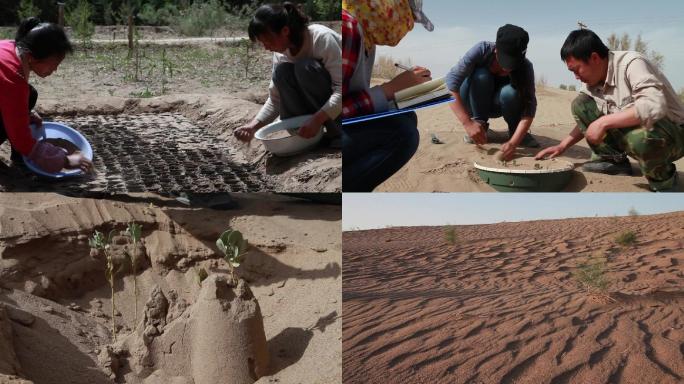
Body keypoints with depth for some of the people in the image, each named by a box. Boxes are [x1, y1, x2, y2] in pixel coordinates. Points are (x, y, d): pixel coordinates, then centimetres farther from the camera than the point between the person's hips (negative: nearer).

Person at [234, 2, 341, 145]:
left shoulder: (321, 38, -26)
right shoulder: (281, 54, -6)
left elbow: (341, 88, -31)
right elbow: (275, 99, -4)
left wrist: (317, 119, -41)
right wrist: (253, 126, -19)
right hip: (319, 104, 6)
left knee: (304, 68, -28)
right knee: (282, 72, -16)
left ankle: (336, 132, -17)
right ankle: (301, 134, -11)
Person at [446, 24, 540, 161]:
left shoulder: (525, 67, -26)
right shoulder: (482, 50, -31)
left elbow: (529, 106, -31)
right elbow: (451, 81, -39)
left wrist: (513, 142, -47)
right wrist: (468, 123, -47)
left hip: (497, 104, 1)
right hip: (473, 102, -1)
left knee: (510, 92, -33)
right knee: (481, 76, -33)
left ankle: (515, 132, -8)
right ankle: (480, 125, -16)